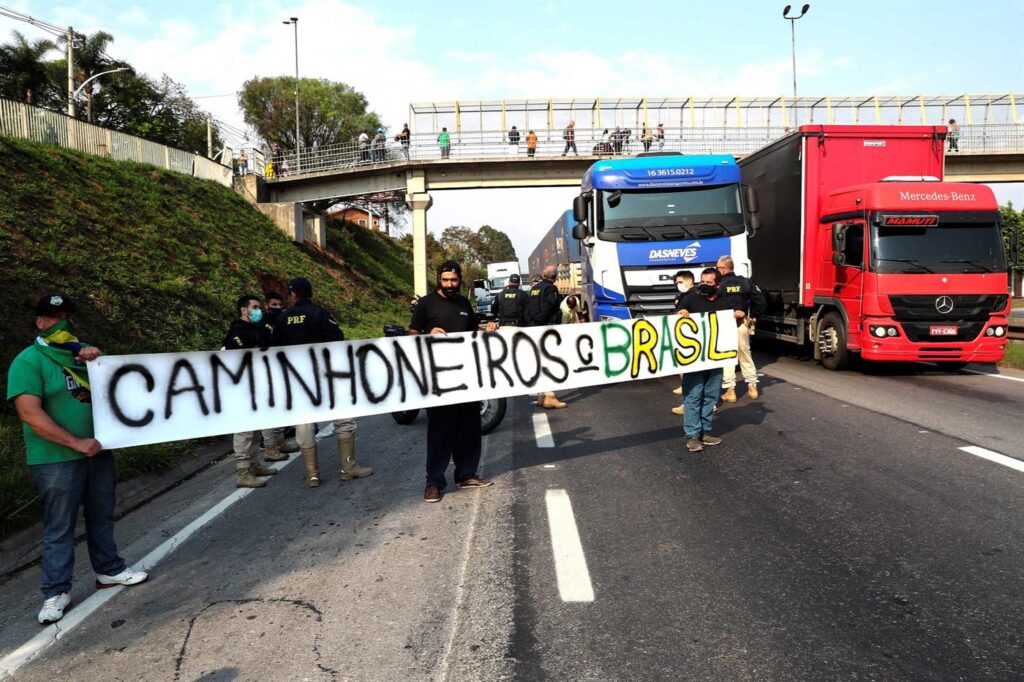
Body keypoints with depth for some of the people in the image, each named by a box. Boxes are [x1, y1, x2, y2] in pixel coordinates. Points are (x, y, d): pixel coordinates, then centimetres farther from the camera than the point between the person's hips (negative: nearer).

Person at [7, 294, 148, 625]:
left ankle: (109, 570, 29)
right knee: (59, 527, 1)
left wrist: (98, 360, -8)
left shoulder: (84, 352, 10)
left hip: (98, 451, 6)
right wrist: (76, 443, -20)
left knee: (102, 516, 16)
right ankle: (55, 592, 11)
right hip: (56, 460, -6)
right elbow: (30, 414, -18)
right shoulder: (28, 361, -10)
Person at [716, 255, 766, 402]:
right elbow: (760, 301, 0)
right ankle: (752, 387, 19)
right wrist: (752, 317, 9)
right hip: (742, 325, 4)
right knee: (745, 355, 16)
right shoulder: (746, 282, 2)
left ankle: (730, 390, 4)